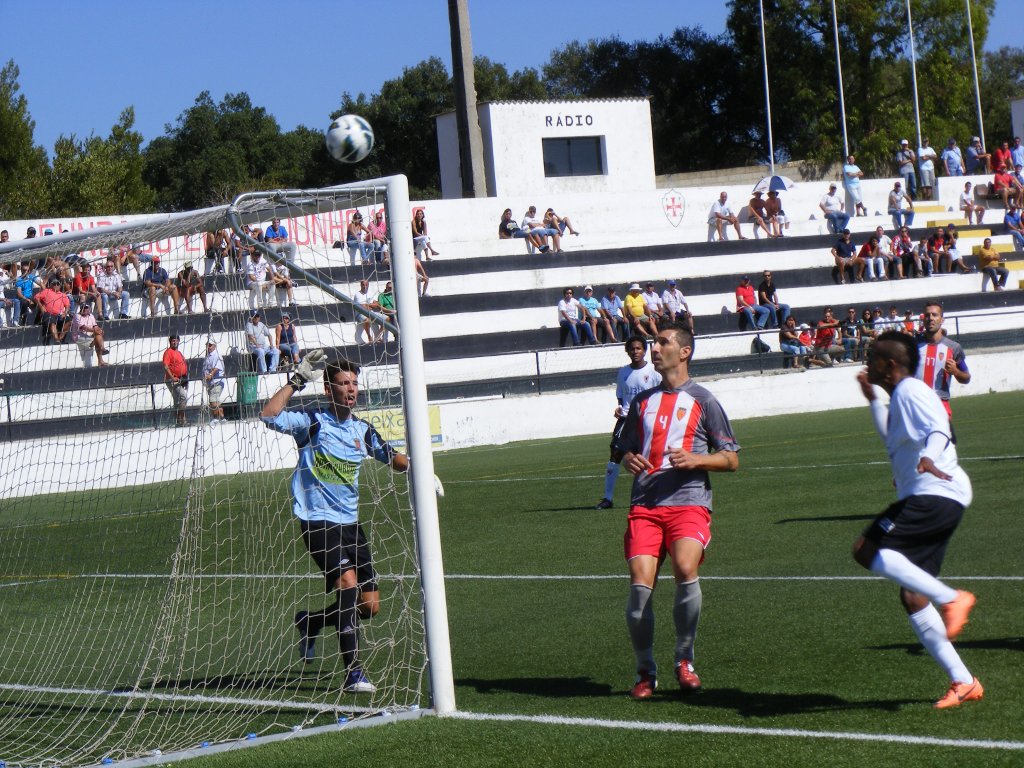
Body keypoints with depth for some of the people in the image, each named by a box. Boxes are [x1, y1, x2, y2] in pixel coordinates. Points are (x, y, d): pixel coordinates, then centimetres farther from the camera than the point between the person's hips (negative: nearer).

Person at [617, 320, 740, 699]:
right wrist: (629, 459, 5)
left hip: (689, 502, -3)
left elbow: (731, 459, 8)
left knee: (685, 570, -27)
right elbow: (626, 448, 30)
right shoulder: (642, 401, 21)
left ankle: (684, 660, -8)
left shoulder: (702, 400, 8)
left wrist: (695, 459, -10)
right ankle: (645, 671, 3)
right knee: (640, 583, -14)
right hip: (644, 505, 3)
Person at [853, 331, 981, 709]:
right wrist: (872, 399, 43)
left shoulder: (911, 390, -6)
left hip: (936, 494, -10)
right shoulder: (898, 397, 24)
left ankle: (951, 598, -21)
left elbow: (938, 429, -24)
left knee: (866, 550, -20)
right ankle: (962, 682, 6)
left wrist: (928, 458, -44)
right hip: (926, 499, 10)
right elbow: (894, 440, 44)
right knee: (912, 598, 6)